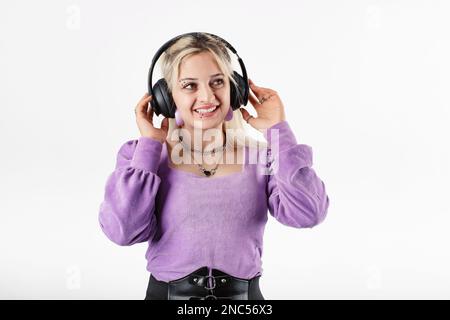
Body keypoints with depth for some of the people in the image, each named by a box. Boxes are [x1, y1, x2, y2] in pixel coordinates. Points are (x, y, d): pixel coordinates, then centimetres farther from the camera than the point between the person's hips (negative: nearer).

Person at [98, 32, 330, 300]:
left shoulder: (261, 156, -3)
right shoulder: (140, 156, -4)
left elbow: (307, 213, -17)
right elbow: (123, 231, -17)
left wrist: (278, 129, -12)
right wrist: (149, 145, -14)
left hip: (246, 294, 1)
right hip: (167, 294, 0)